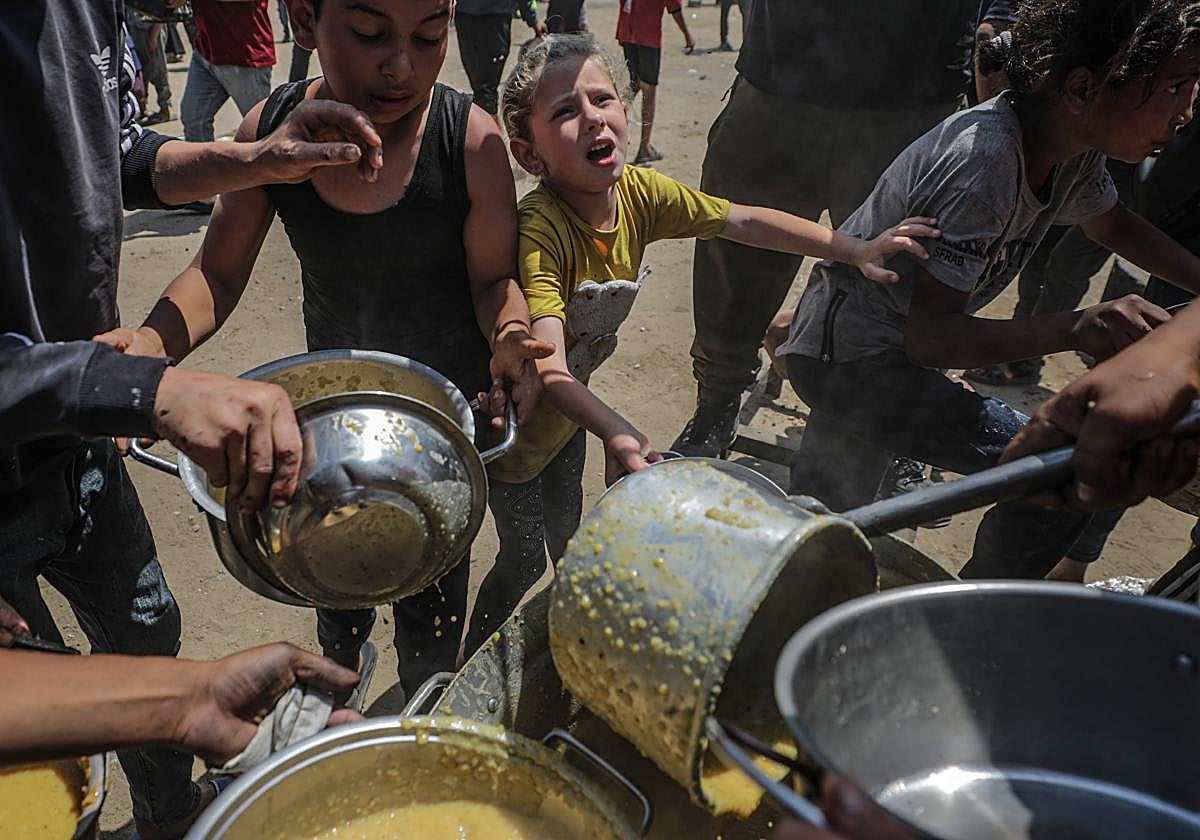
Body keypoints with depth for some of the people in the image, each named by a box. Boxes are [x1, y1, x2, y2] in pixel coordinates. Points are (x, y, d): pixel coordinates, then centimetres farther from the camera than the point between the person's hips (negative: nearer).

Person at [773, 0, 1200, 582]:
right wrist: (1075, 328, -43)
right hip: (848, 360, -9)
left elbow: (1114, 226, 18)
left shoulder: (1074, 147, -4)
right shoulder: (985, 161, -30)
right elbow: (928, 336, -32)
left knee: (819, 520, 24)